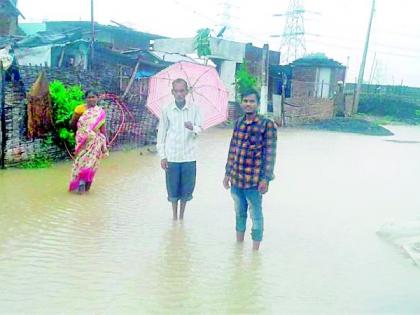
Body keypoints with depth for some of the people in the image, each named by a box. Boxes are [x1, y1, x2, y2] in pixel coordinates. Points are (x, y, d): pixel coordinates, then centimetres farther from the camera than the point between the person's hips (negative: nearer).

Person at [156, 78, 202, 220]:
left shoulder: (194, 109, 0)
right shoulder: (166, 110, -1)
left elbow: (200, 129, -2)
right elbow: (161, 134, 2)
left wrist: (193, 128, -26)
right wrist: (162, 156, -2)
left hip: (189, 156, 1)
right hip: (171, 157, 0)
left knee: (187, 189, 8)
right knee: (173, 189, 7)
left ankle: (182, 215, 27)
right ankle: (174, 216, 25)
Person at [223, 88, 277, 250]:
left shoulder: (267, 124, -10)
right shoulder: (238, 123, 7)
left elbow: (270, 154, -11)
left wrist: (265, 179, -14)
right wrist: (227, 173, 12)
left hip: (254, 180, -5)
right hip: (236, 178, 6)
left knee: (256, 215, 5)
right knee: (239, 212, 19)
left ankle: (255, 250, 18)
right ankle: (239, 245, 36)